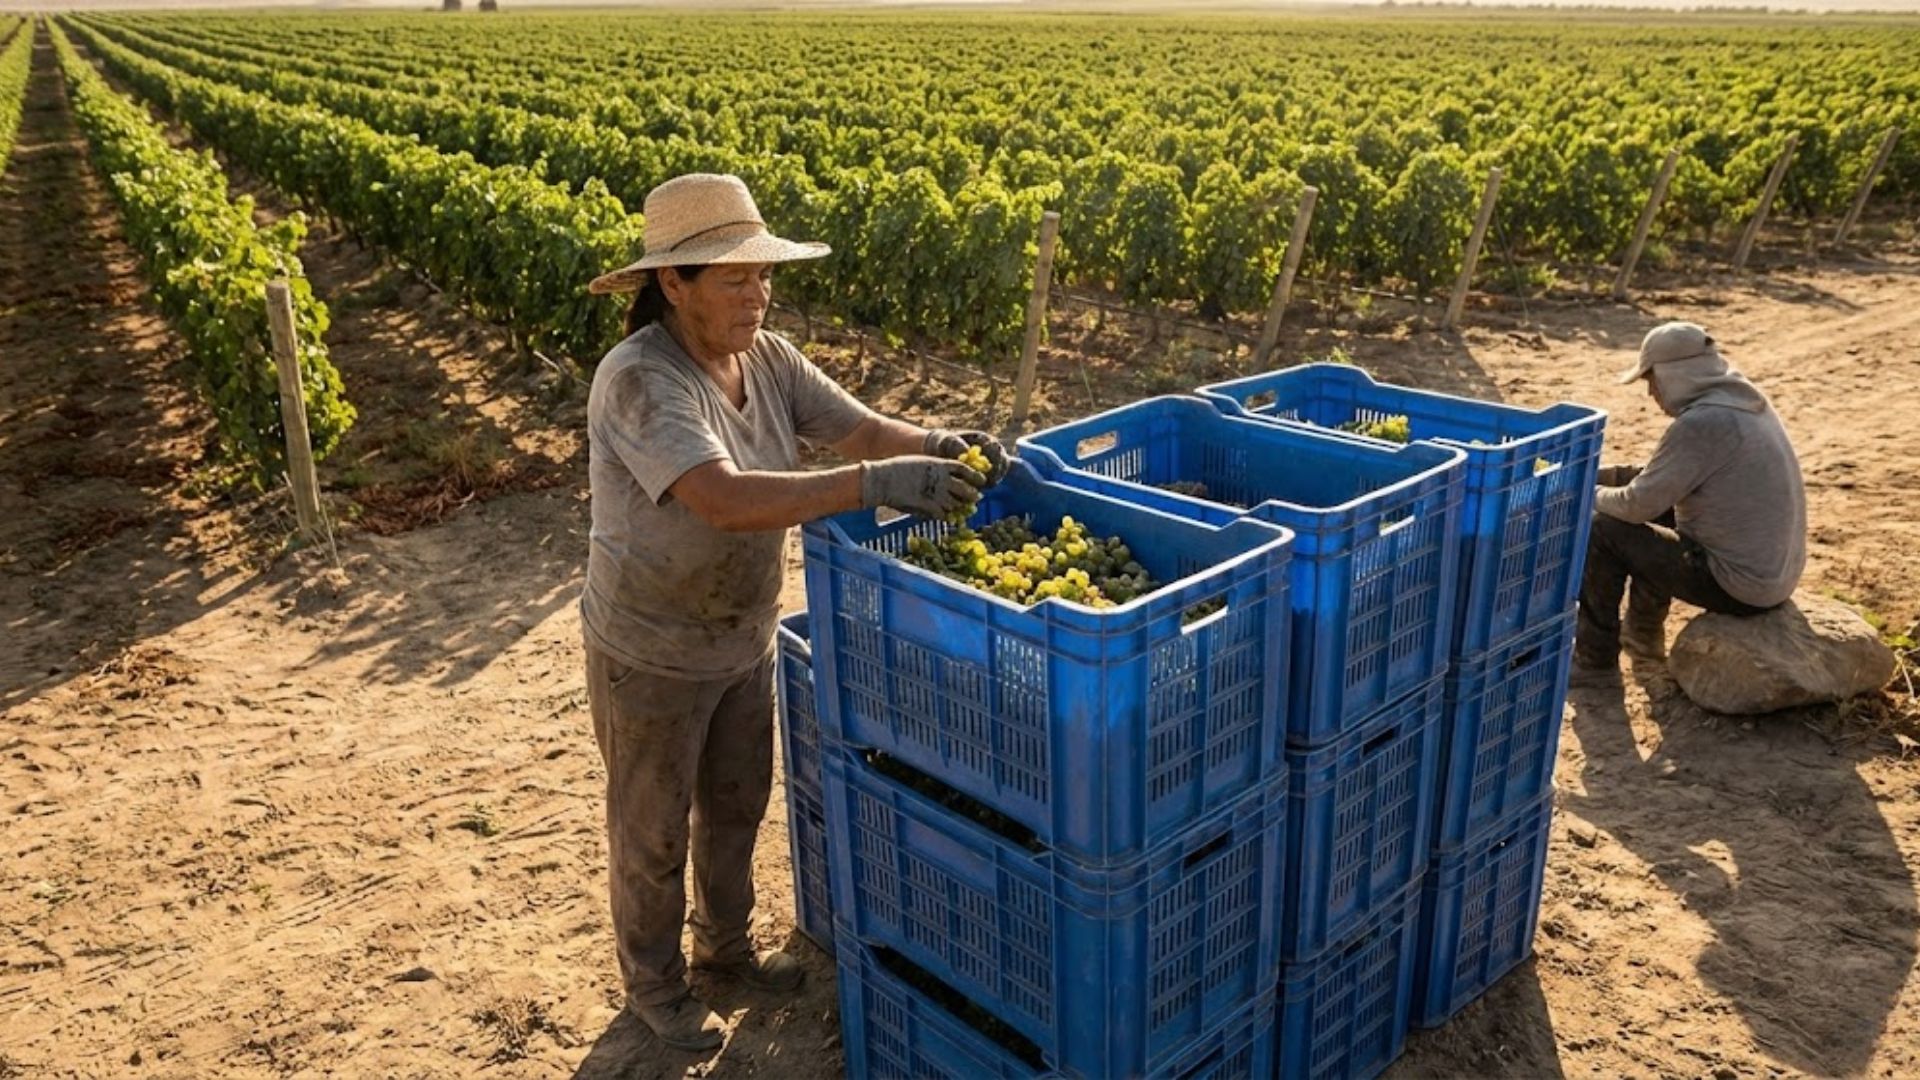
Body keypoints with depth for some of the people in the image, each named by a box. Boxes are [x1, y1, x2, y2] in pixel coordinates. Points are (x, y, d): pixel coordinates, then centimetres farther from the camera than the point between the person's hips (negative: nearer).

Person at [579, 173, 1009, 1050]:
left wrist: (936, 445, -30)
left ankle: (724, 942, 49)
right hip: (651, 656, -7)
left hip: (743, 641, 7)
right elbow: (728, 499, -42)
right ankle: (653, 981, 39)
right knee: (653, 830, 15)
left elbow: (861, 428, -9)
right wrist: (876, 484, -48)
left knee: (736, 806, 25)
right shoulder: (640, 381, -29)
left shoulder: (766, 358, -5)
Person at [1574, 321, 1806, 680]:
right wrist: (1605, 475, 12)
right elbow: (1668, 474, 18)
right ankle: (1642, 632, 35)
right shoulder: (1744, 399, 7)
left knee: (1602, 530, -7)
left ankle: (1595, 660, 6)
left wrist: (1591, 496, 0)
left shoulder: (1701, 424, -23)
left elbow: (1638, 504, -19)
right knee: (1661, 508, 24)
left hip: (1740, 587, -9)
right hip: (1775, 573, 9)